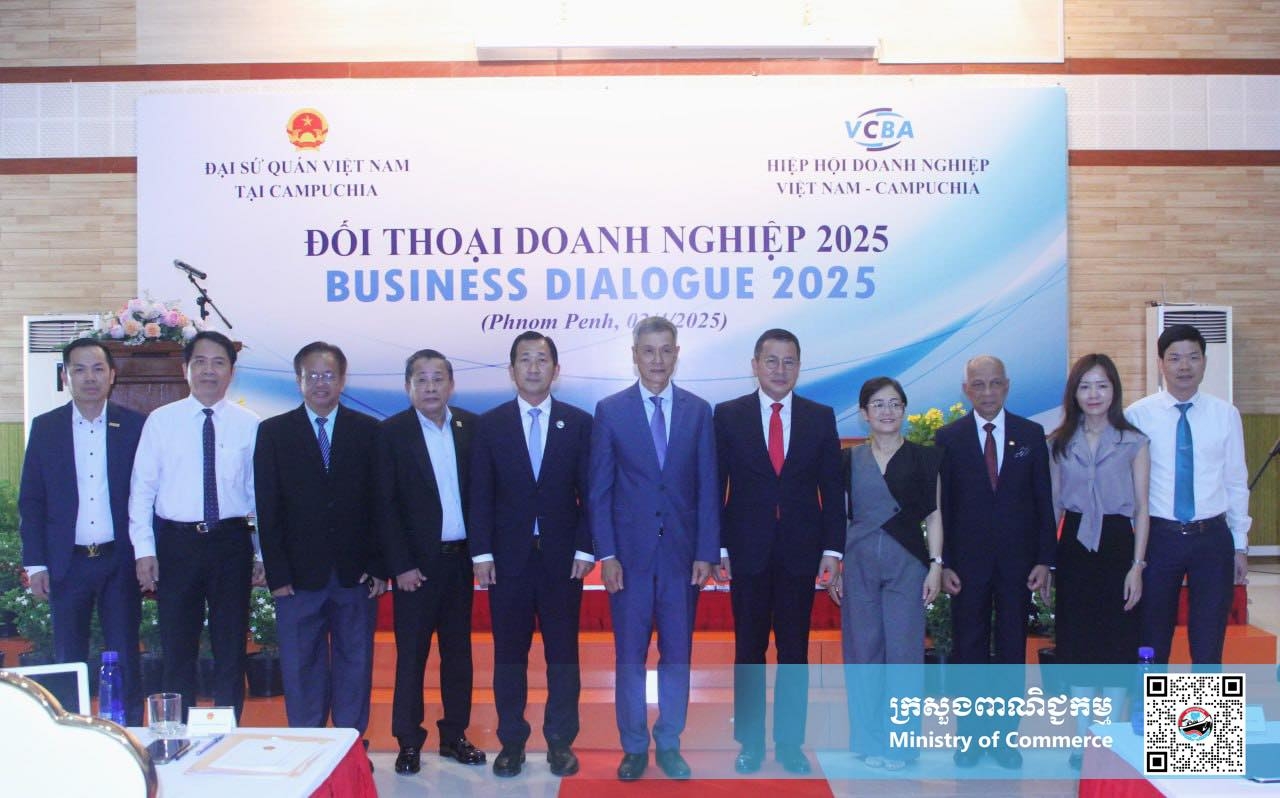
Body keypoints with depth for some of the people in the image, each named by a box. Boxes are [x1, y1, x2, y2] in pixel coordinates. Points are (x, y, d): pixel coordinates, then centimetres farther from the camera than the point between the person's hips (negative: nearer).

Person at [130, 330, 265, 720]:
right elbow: (142, 489, 3)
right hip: (175, 542, 0)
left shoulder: (249, 425, 2)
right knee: (177, 648, 9)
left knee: (231, 648, 9)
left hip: (231, 542, 0)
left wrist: (263, 553, 1)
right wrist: (144, 550, -4)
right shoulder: (160, 421, 3)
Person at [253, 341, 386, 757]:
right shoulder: (273, 432, 5)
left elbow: (379, 503, 3)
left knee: (356, 665, 8)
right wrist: (277, 573, -6)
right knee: (302, 668, 6)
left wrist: (379, 566, -3)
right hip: (299, 575, 0)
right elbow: (268, 508, 1)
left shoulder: (368, 431, 5)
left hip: (355, 574, 1)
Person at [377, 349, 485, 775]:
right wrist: (401, 565, -10)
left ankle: (454, 735, 23)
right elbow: (386, 504, -6)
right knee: (411, 654, 5)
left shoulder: (471, 427, 3)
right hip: (417, 561, -3)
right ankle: (409, 741, 16)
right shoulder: (392, 432, -5)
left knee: (458, 650, 12)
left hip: (461, 556, 3)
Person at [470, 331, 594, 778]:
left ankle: (560, 741, 19)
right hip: (508, 557, 0)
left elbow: (589, 492, 2)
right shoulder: (490, 425, 3)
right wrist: (482, 554, -5)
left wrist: (585, 549, -5)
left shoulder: (579, 423, 3)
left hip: (563, 557, 0)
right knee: (509, 654, 7)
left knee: (563, 653, 7)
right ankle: (511, 741, 19)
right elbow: (481, 495, 1)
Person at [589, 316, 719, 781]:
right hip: (630, 553, -1)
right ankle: (634, 748, 21)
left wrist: (706, 553, -2)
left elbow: (708, 487, 3)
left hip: (682, 552, 1)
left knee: (677, 655, 9)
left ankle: (669, 744, 23)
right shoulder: (611, 410, 1)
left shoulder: (698, 411, 5)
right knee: (629, 656, 6)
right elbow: (599, 490, 0)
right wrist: (606, 554, -7)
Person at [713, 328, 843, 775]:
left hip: (800, 550, 1)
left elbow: (831, 488, 5)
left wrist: (832, 549, -1)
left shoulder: (821, 418, 5)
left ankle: (790, 743, 18)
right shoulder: (728, 415, 1)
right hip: (748, 550, -1)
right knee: (749, 649, 7)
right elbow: (715, 486, 0)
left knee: (795, 650, 8)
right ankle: (749, 743, 18)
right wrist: (718, 547, -5)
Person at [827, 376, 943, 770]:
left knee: (904, 650, -1)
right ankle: (869, 741, 15)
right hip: (858, 563, 1)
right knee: (863, 649, 5)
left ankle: (900, 742, 11)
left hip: (906, 562, -1)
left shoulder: (924, 458, 5)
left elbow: (934, 515, 3)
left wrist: (936, 565, -5)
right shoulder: (850, 461, 8)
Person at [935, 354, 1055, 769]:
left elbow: (1043, 500, 4)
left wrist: (1044, 559, -2)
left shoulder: (1031, 435, 4)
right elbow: (941, 504, 0)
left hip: (1017, 559, 1)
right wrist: (944, 562, -6)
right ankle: (970, 733, 15)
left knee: (1012, 649, 8)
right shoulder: (948, 438, 0)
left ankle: (1004, 734, 18)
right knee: (969, 648, 5)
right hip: (968, 560, -1)